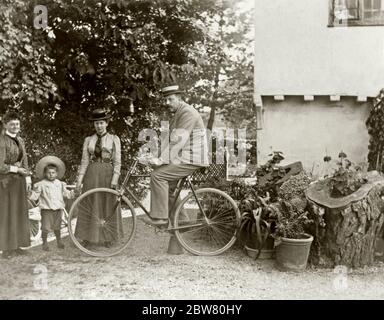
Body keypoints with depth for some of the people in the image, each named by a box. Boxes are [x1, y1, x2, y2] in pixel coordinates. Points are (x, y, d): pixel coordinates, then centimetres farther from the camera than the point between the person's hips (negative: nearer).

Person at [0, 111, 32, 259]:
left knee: (19, 213, 10)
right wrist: (17, 169, -9)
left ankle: (16, 245, 20)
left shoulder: (19, 140, 12)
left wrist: (28, 178, 5)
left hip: (19, 181, 7)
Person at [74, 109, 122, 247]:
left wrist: (115, 179, -12)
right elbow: (84, 161, 6)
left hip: (107, 174, -1)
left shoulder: (114, 139, 3)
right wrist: (80, 179, -2)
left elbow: (117, 161, -1)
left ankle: (108, 237, 17)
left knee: (108, 205, 5)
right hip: (92, 174, 1)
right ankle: (87, 237, 9)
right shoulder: (88, 140, 8)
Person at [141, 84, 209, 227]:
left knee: (157, 175, -18)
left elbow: (179, 142, -24)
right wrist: (159, 158, 6)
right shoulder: (177, 114, 18)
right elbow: (169, 140, 16)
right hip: (182, 158, 10)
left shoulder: (187, 113, -15)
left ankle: (159, 217, -11)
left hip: (191, 159, -10)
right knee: (167, 186, 14)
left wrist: (162, 160, -24)